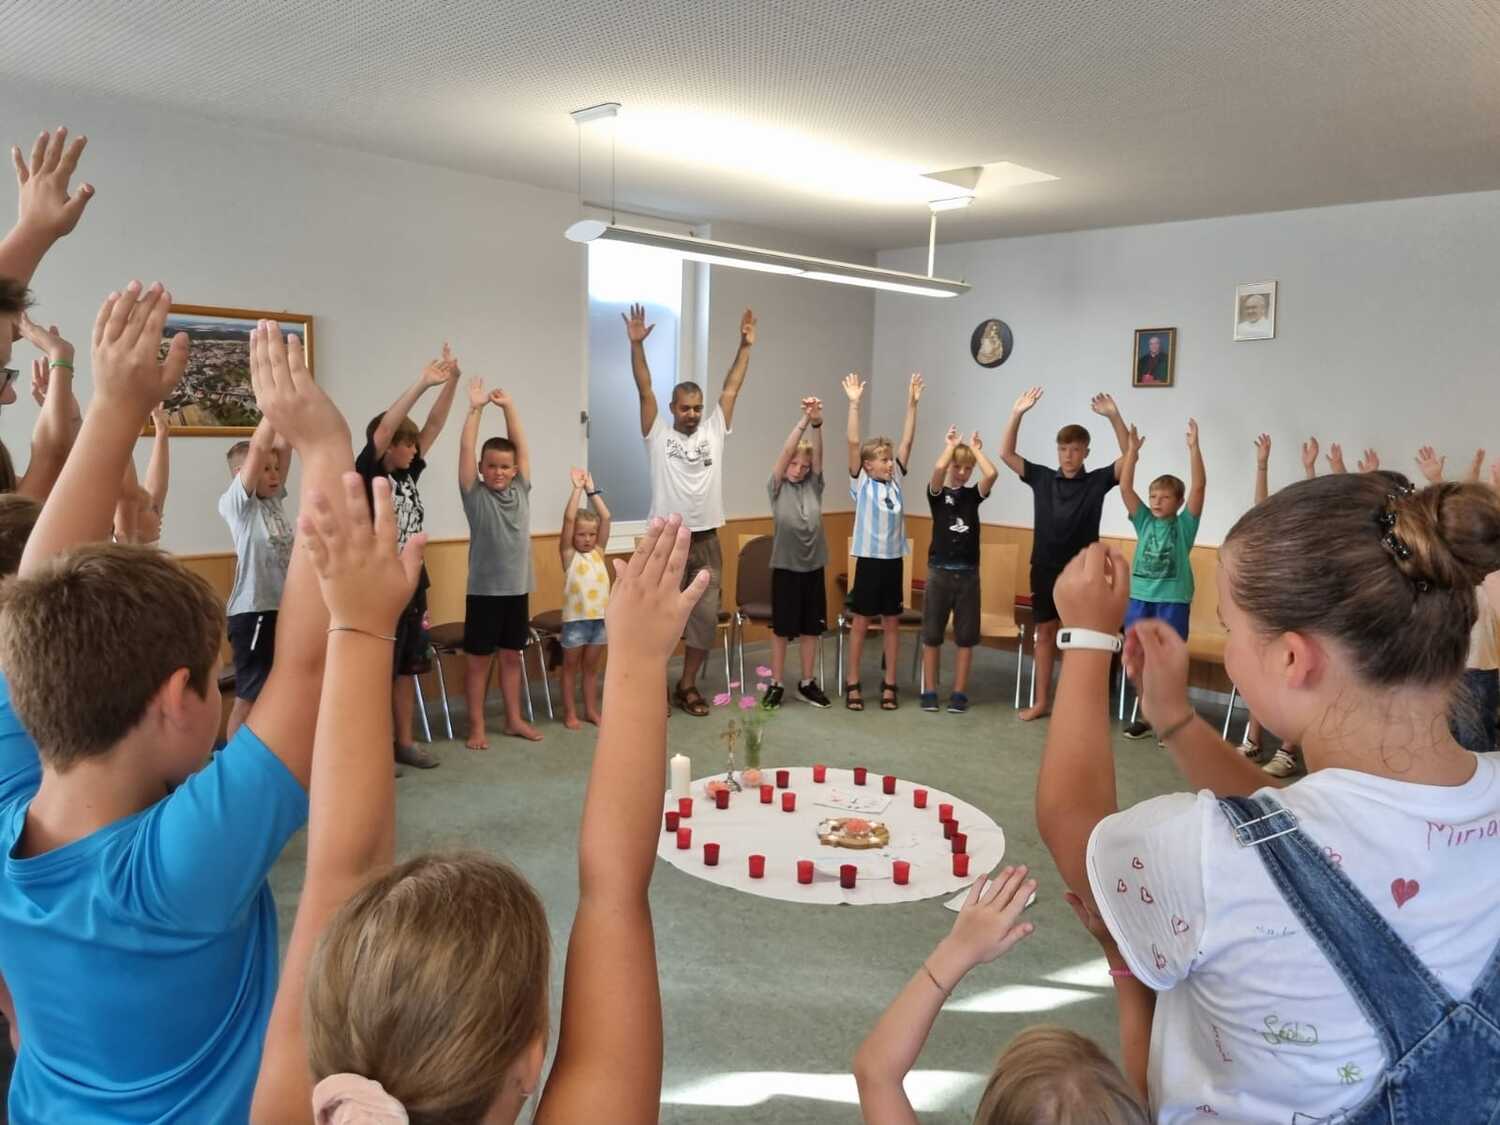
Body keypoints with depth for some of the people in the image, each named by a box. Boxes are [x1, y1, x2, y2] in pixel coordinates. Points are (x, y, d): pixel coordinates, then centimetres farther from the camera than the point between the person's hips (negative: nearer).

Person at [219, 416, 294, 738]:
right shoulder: (235, 504, -7)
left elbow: (284, 446, 3)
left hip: (284, 609, 7)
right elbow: (258, 448, -18)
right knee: (248, 698, 1)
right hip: (253, 613, -7)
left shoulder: (274, 499, 11)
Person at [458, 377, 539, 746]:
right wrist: (476, 408, -14)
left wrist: (508, 406, -4)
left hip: (518, 588, 4)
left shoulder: (521, 490, 4)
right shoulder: (475, 494, -5)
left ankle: (514, 720, 26)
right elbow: (466, 450, -12)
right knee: (478, 660, 6)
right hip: (484, 590, -4)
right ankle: (477, 727, 15)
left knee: (512, 657, 15)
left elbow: (521, 445, 2)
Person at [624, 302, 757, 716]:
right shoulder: (658, 435, 1)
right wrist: (636, 345, -16)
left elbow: (731, 388, 8)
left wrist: (745, 346, 5)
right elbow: (644, 389, -7)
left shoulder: (714, 431, 9)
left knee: (705, 617, 7)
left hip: (707, 542, 4)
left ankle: (687, 685, 21)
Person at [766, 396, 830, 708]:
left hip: (814, 567, 3)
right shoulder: (777, 487, -3)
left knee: (811, 628, 10)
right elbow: (786, 451, -15)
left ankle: (807, 683, 23)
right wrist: (803, 420, -26)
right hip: (785, 567, -3)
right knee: (782, 628, 5)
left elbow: (817, 453, -10)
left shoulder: (814, 486, 4)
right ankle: (776, 684, 16)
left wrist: (818, 423, -27)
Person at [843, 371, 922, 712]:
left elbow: (907, 441, 3)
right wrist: (854, 404, -19)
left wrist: (912, 403, -1)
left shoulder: (895, 481, 6)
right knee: (861, 622, 4)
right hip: (869, 559, -4)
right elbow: (853, 444, -13)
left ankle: (889, 684, 17)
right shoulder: (861, 484, -4)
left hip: (894, 560, 4)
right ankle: (852, 683, 13)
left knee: (891, 623, 9)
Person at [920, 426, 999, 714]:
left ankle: (959, 692, 13)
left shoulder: (973, 494, 6)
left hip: (968, 573, 2)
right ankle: (929, 691, 13)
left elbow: (992, 474, -13)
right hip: (939, 571, -2)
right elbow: (938, 469, -21)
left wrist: (975, 449, 0)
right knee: (932, 634, 4)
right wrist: (951, 445, -5)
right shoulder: (937, 493, 0)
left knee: (965, 636, 5)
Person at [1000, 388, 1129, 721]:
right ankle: (1041, 702, 18)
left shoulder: (1097, 481, -2)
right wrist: (1017, 413, -14)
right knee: (1044, 633, 9)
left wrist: (1114, 416, -23)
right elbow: (1006, 453, -2)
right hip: (1044, 569, 2)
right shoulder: (1042, 478, 2)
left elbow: (1128, 456, -13)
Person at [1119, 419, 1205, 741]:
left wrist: (1193, 447, -19)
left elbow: (1199, 486, -12)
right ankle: (1147, 714, 22)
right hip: (1140, 597, 3)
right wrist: (1132, 450, -10)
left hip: (1173, 600, -3)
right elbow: (1125, 487, -2)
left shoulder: (1184, 524, -1)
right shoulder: (1144, 521, 6)